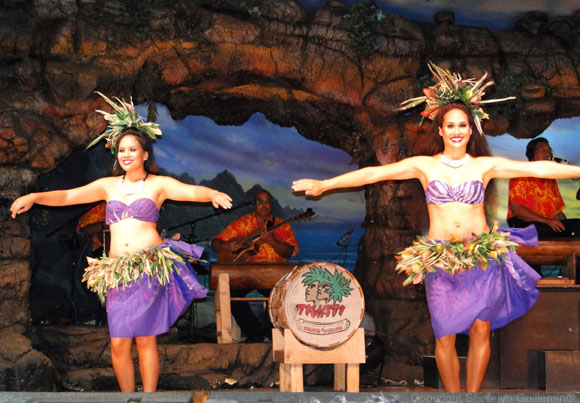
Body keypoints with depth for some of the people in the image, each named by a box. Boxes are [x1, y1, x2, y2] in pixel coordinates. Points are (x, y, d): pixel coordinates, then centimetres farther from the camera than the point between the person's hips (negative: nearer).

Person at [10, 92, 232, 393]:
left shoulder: (158, 184, 5)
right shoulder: (108, 185, 15)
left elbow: (192, 191, -9)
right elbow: (69, 196, 10)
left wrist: (213, 194, -30)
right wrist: (35, 197, -5)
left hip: (151, 267, -3)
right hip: (118, 272, 3)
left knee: (145, 339, -2)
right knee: (118, 344, 0)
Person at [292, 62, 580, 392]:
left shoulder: (485, 165, 4)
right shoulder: (424, 165, 2)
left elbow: (539, 168, 1)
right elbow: (373, 173, -4)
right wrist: (323, 185, -8)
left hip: (483, 257, 1)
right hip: (440, 262, -1)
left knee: (481, 331, 4)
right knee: (445, 337, 1)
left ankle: (473, 393, 19)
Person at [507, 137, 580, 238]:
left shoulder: (551, 181, 25)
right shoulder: (521, 177, 3)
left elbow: (558, 211, 21)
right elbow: (516, 209, -9)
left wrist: (566, 226, -1)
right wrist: (546, 221, -18)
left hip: (549, 225, 6)